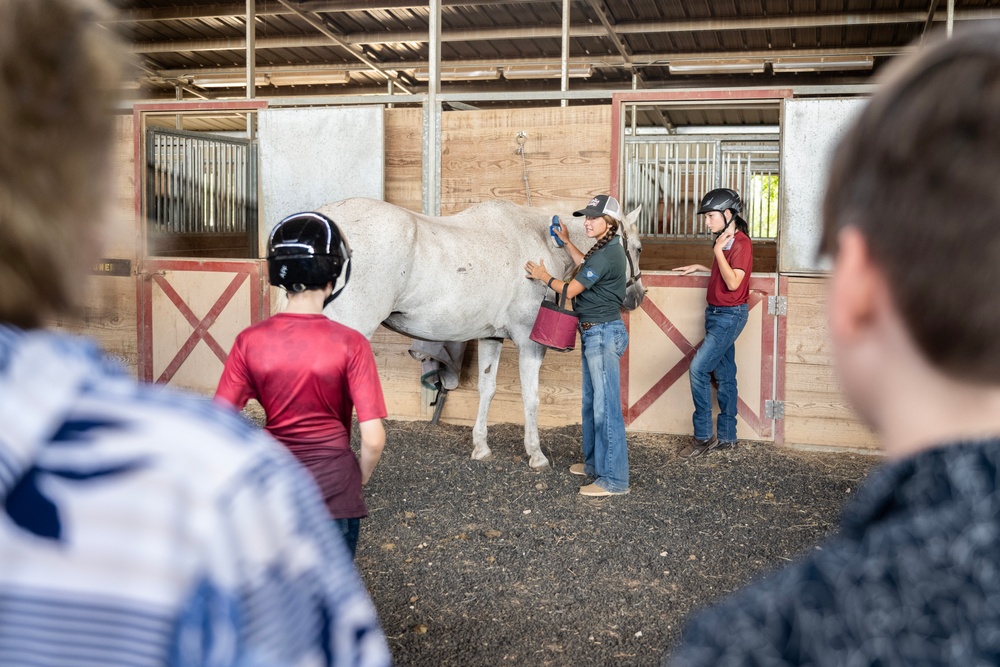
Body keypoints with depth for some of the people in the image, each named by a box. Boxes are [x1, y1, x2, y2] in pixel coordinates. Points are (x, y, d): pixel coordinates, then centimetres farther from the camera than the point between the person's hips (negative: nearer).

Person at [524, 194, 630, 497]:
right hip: (594, 334, 11)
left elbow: (570, 289, -13)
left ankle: (614, 479, -4)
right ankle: (595, 464, 30)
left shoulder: (605, 255, -19)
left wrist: (544, 276, 4)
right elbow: (586, 269, 33)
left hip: (603, 334, -11)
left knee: (606, 406, -8)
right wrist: (567, 243, 33)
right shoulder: (609, 249, 12)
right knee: (592, 402, 18)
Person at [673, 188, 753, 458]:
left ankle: (703, 436, -6)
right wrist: (699, 267, 17)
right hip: (716, 314, 9)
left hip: (729, 315, -9)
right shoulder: (724, 242, 12)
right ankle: (727, 436, 17)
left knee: (698, 369, -14)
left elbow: (733, 282, -24)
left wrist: (718, 250, -19)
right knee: (724, 375, 11)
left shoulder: (741, 243, -16)